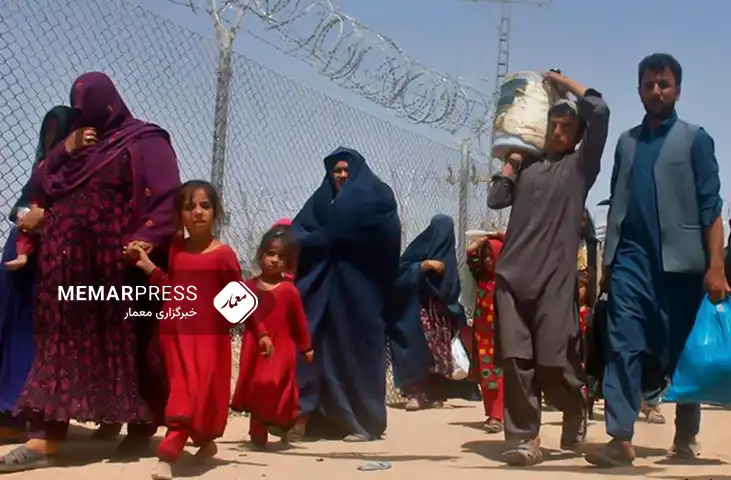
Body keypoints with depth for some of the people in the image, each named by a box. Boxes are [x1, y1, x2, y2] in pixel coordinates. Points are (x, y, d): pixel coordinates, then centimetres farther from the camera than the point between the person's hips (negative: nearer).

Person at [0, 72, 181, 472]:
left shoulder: (144, 141, -1)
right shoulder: (77, 143, 20)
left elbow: (168, 197, -11)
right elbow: (43, 184, 16)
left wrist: (148, 239, -25)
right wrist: (65, 149, 2)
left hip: (118, 262, -6)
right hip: (70, 261, 6)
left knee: (126, 342, 2)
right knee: (63, 341, 0)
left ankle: (141, 426, 16)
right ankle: (45, 439, -2)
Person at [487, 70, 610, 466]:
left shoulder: (579, 165, 10)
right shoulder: (526, 166, 20)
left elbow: (599, 111, 1)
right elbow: (495, 199, 10)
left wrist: (562, 81, 12)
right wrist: (512, 159, 15)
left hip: (555, 277, -3)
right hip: (513, 273, 3)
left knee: (555, 360, -4)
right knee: (516, 359, -4)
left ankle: (575, 425, 21)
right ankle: (524, 438, 0)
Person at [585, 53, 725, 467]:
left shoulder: (694, 138, 4)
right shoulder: (626, 142, 16)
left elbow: (710, 206, -3)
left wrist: (716, 266, -11)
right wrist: (608, 258, 13)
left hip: (680, 260, -2)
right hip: (631, 258, 3)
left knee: (683, 351, 6)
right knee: (624, 347, -8)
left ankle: (686, 437, 19)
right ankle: (621, 439, -11)